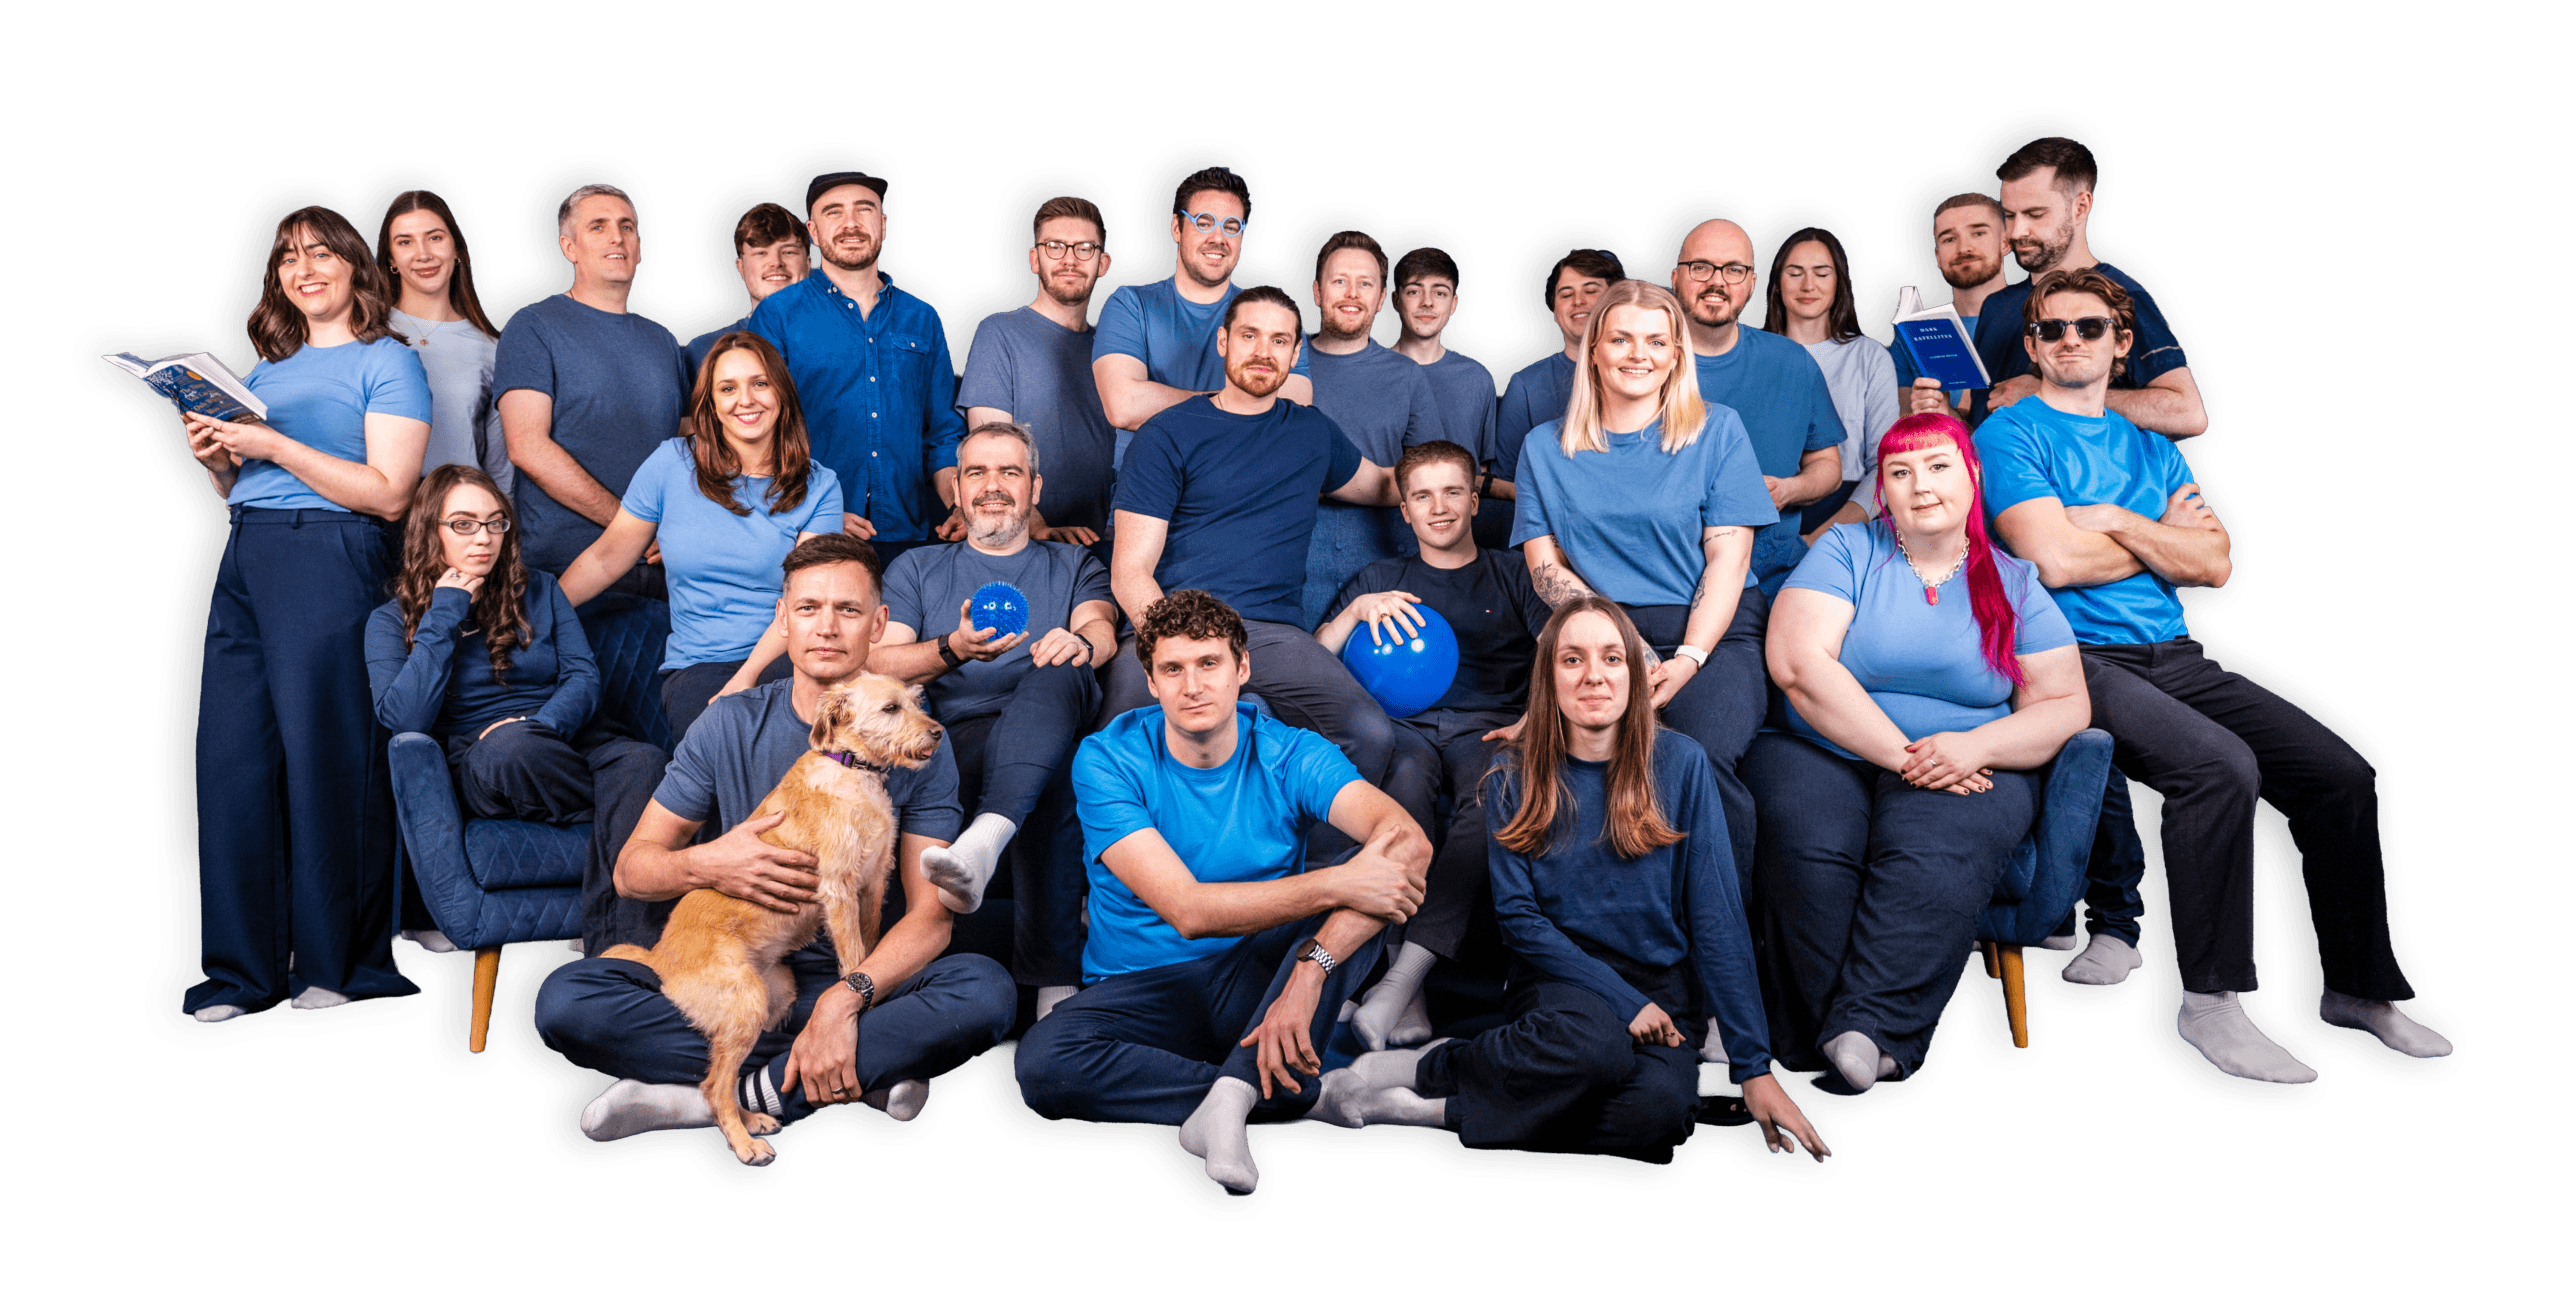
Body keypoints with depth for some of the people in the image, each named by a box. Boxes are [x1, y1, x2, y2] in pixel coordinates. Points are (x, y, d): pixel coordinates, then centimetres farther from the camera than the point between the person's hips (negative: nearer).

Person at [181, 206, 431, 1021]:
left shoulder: (388, 362, 2)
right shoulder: (265, 371, 24)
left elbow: (388, 494, -9)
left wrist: (274, 447, -12)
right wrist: (217, 460, 6)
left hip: (330, 561, -7)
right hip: (243, 559, 7)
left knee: (326, 758, -6)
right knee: (232, 758, 2)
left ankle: (335, 965, 3)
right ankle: (242, 970, 7)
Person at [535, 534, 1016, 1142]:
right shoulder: (731, 724, 3)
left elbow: (931, 916, -9)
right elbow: (630, 870, 4)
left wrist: (846, 997, -28)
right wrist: (704, 865, -20)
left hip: (864, 978, -1)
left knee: (985, 989, -32)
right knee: (564, 1000, -24)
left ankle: (744, 1094, -24)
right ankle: (864, 1075, -23)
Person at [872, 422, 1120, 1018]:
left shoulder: (1073, 564, 30)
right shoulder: (916, 568, 28)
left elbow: (1102, 627, 5)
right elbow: (876, 665, 11)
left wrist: (1081, 641, -24)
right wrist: (952, 650, -12)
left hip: (1055, 726, -1)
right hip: (957, 739, 1)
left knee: (1057, 672, -39)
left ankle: (986, 836, -60)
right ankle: (1056, 981, -45)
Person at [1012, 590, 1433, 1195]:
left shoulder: (1290, 754, -8)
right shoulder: (1108, 759, -11)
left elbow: (1409, 841, -27)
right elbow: (1186, 909, -23)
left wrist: (1309, 971, -40)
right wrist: (1336, 882, -32)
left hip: (1260, 978, 1)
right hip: (1143, 987, -1)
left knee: (1381, 881, -24)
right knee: (1041, 1065, -33)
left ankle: (1231, 1097, -30)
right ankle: (1302, 1093, -21)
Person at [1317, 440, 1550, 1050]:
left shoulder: (1514, 572, 24)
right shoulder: (1378, 580, 28)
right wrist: (1357, 611, -1)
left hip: (1489, 724, 0)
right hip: (1406, 725, 0)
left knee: (1498, 798, -38)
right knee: (1404, 780, -38)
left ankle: (1402, 976, -47)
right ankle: (1409, 1000, -43)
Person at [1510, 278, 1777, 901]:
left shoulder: (1717, 431, 10)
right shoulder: (1546, 447, 15)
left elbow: (1728, 555, 3)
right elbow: (1545, 564, 8)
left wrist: (1688, 658, -13)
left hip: (1713, 636, -1)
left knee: (1704, 757, -32)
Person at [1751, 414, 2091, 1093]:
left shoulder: (2014, 583, 14)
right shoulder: (1847, 551, 7)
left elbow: (2065, 704, 7)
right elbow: (1798, 664, -8)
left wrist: (1975, 746, -15)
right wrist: (1902, 754, -14)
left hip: (1969, 770, 1)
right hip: (1822, 753, -1)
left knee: (1931, 855, -34)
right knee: (1811, 850, -34)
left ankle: (1868, 1026, -37)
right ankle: (1831, 1049, -31)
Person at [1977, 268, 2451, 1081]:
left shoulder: (2149, 448, 21)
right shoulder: (2012, 433, 1)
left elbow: (2213, 564, 7)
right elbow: (2056, 559, -13)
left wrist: (2114, 521, -5)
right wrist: (2162, 538, 2)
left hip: (2173, 656, 7)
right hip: (2078, 662, -7)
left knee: (2344, 775, -6)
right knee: (2221, 766, -31)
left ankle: (2357, 989, 10)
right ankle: (2209, 1004, -20)